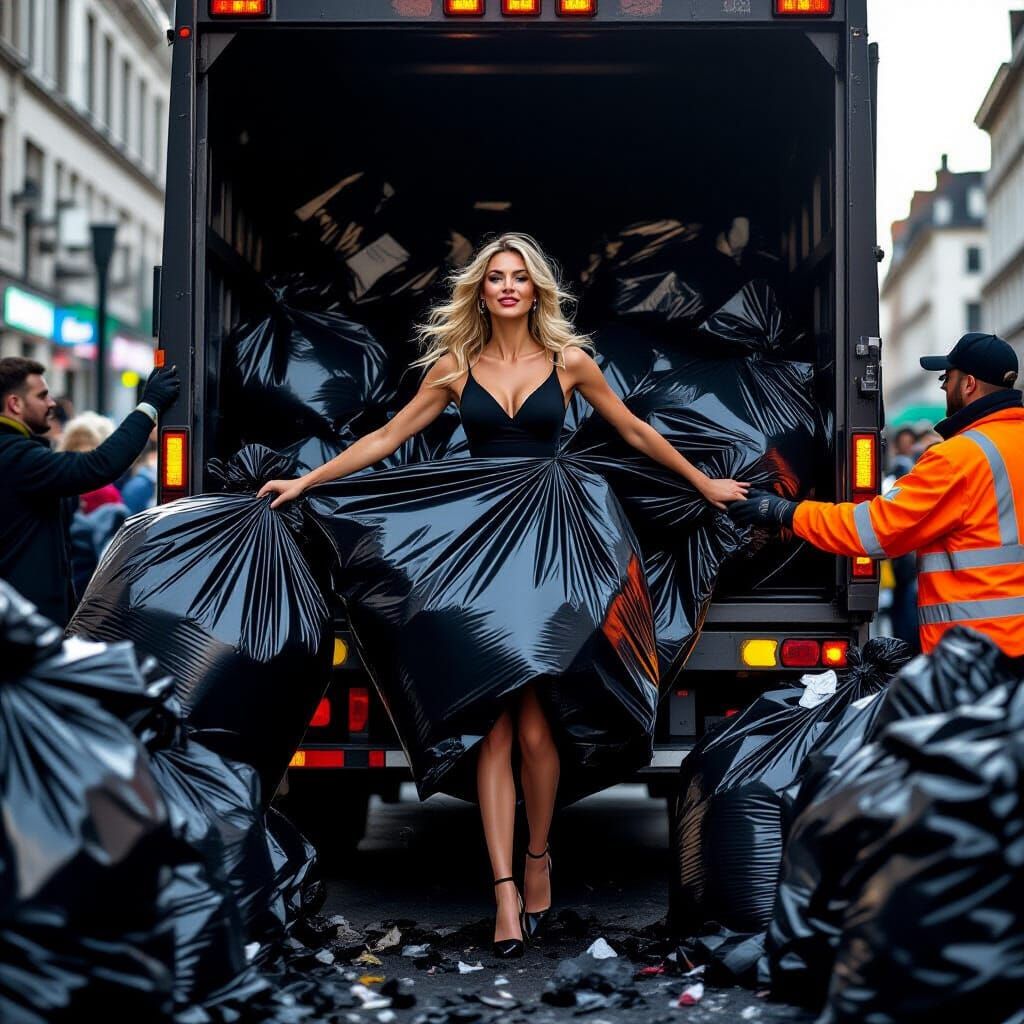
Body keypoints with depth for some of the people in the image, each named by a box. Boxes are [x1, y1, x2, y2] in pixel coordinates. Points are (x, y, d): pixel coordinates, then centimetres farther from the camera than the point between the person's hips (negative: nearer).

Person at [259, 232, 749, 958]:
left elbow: (636, 433, 14)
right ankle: (506, 888, -3)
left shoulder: (568, 361, 6)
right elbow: (388, 438, 13)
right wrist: (307, 482, 12)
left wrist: (704, 483, 19)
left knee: (534, 725, -4)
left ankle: (538, 860, 16)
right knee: (495, 728, -3)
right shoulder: (455, 367, 8)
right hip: (481, 544, 1)